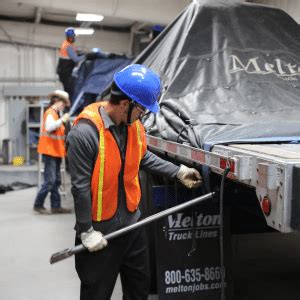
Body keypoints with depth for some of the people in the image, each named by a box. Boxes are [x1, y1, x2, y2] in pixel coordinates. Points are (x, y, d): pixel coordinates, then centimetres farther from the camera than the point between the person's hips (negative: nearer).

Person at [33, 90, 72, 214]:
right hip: (50, 151, -10)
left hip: (56, 151, 10)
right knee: (50, 181, -10)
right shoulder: (50, 113, -10)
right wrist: (62, 120, -28)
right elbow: (49, 127, -28)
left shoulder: (56, 114, 18)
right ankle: (38, 205, 0)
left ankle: (56, 206, 13)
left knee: (56, 181, 9)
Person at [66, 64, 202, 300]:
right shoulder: (85, 132, -24)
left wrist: (178, 172, 13)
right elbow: (81, 186, -21)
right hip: (100, 230, -7)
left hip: (132, 222, 7)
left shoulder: (135, 125, -2)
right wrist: (87, 231, -17)